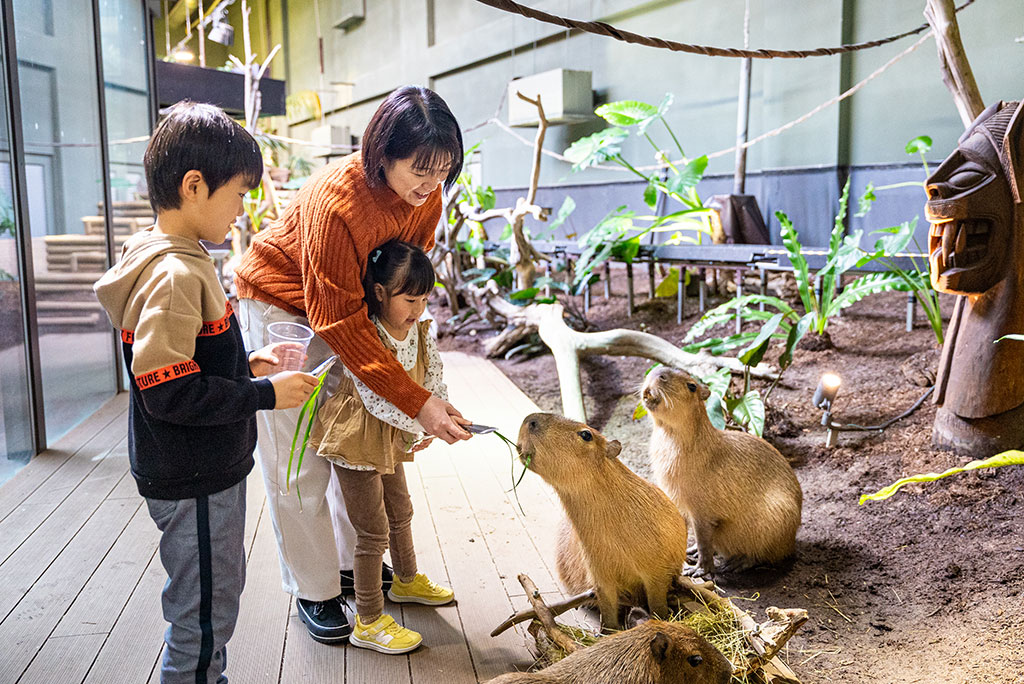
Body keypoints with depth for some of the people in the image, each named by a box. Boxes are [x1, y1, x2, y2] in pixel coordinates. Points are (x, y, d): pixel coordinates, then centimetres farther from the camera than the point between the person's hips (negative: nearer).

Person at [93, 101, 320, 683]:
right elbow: (169, 392, -27)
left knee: (217, 600, 25)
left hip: (208, 472, 10)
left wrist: (248, 365, 8)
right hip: (192, 483, -10)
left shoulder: (182, 262, 8)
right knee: (204, 619, 6)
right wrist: (265, 394, -20)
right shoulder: (174, 275, -24)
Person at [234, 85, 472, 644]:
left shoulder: (427, 195, -15)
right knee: (299, 461, -2)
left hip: (348, 305, 7)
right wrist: (418, 402, -39)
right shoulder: (335, 200, -35)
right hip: (280, 303, -6)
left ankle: (354, 565, 29)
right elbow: (340, 322, -36)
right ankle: (314, 591, 15)